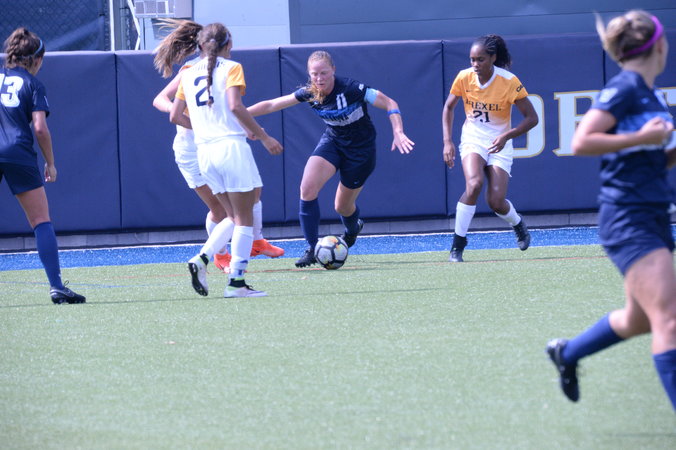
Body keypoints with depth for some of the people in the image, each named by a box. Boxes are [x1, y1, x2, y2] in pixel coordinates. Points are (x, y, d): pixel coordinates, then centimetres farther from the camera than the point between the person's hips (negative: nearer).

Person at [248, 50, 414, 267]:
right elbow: (272, 105, -3)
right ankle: (313, 248, -12)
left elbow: (389, 104, -20)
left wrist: (398, 133, -33)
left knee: (343, 207, 6)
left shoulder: (351, 89, -27)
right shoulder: (310, 93, -13)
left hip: (360, 148, -4)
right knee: (307, 188, -21)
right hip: (332, 141, 4)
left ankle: (353, 228, 45)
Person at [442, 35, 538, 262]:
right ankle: (457, 245, -19)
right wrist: (447, 142, -5)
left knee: (496, 202, -11)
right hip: (472, 140, 1)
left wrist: (506, 135, -26)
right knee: (473, 184, -28)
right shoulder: (464, 77, -10)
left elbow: (531, 117, -12)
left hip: (499, 145, -1)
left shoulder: (509, 82, -18)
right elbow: (448, 107, 6)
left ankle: (518, 224, 27)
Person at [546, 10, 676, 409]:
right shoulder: (624, 89, -12)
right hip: (628, 220, -10)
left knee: (639, 320, 19)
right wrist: (640, 137, -22)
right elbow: (581, 142, -18)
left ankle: (567, 353, 40)